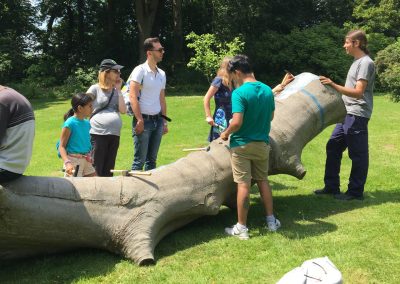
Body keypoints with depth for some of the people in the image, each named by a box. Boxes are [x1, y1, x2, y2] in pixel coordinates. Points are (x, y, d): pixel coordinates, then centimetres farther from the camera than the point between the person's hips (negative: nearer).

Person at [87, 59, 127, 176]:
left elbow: (123, 110, 5)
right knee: (96, 169, -4)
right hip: (98, 133, -5)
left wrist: (118, 89, 4)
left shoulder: (116, 91, 17)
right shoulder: (95, 89, 1)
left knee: (109, 170, 9)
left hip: (115, 134, 5)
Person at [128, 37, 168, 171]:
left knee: (152, 159, 12)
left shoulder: (162, 74, 13)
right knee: (140, 160, -4)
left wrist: (164, 121, 15)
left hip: (157, 120, 7)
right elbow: (132, 96, -13)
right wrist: (139, 120, -18)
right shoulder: (140, 70, -8)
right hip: (144, 120, -7)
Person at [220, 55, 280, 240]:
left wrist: (226, 133, -6)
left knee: (243, 185, -1)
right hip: (263, 143, 6)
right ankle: (271, 220, 26)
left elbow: (237, 122, -24)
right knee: (263, 180, 18)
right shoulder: (267, 90, 3)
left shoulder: (239, 93, -18)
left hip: (242, 145, -6)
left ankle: (241, 228, 7)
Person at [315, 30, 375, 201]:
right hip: (347, 113, 10)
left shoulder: (366, 63, -13)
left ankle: (356, 191, 9)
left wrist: (334, 85, -27)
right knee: (333, 147, 11)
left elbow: (358, 92, -21)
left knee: (357, 154, -1)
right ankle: (331, 186, 20)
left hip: (357, 116, -10)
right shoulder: (357, 61, 17)